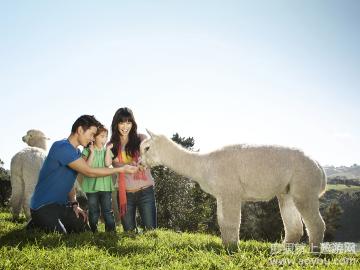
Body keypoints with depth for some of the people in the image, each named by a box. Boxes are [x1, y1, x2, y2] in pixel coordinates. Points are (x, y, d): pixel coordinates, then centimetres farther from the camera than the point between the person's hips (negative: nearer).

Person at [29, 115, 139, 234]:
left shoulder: (76, 152, 10)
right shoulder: (62, 147, -21)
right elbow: (90, 172, -21)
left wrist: (74, 203, -2)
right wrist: (121, 169, -16)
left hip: (61, 205, 9)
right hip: (43, 206, -9)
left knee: (85, 230, 2)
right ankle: (35, 226, 4)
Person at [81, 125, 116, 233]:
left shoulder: (107, 150, 8)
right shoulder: (87, 150, -1)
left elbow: (108, 163, -9)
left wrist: (108, 149, -8)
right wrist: (92, 152, -15)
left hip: (105, 185, 2)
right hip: (92, 186, -2)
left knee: (108, 211, 5)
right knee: (93, 212, 8)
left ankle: (111, 231, 10)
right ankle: (94, 232, 18)